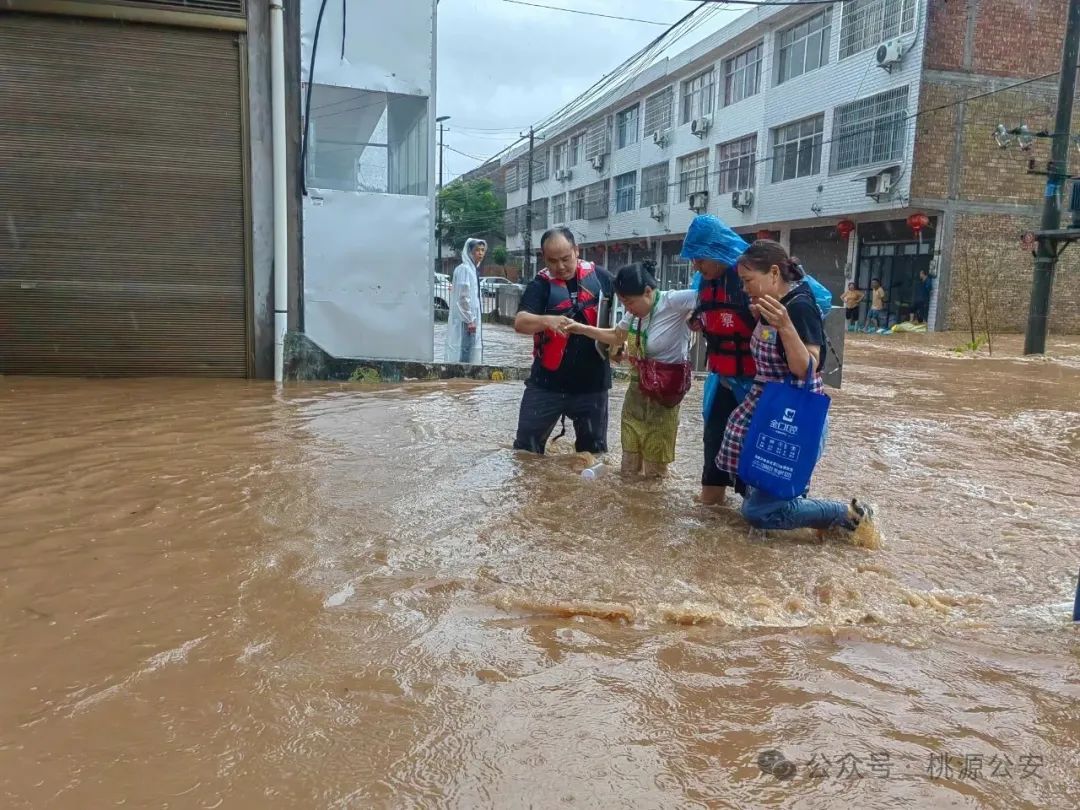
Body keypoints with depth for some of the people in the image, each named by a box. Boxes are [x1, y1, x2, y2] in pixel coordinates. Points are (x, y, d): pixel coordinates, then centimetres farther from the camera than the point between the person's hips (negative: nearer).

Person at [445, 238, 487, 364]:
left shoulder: (474, 269, 15)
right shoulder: (464, 269, -13)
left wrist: (473, 319, 17)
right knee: (464, 353, -9)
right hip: (465, 320, -10)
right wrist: (469, 320, -19)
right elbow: (463, 296, -19)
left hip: (472, 319, 10)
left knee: (472, 352, 11)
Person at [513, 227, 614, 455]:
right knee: (525, 447, 5)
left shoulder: (600, 277, 0)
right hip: (547, 383, -1)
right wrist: (548, 320, -41)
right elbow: (520, 323, -22)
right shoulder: (540, 285, -6)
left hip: (592, 383, 2)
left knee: (594, 449, 15)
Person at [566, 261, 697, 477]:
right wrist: (582, 329, 11)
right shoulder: (635, 312, 3)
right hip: (636, 392, 7)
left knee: (655, 470, 7)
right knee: (629, 467, 17)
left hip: (662, 397, -7)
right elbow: (616, 337, 18)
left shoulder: (673, 302, -21)